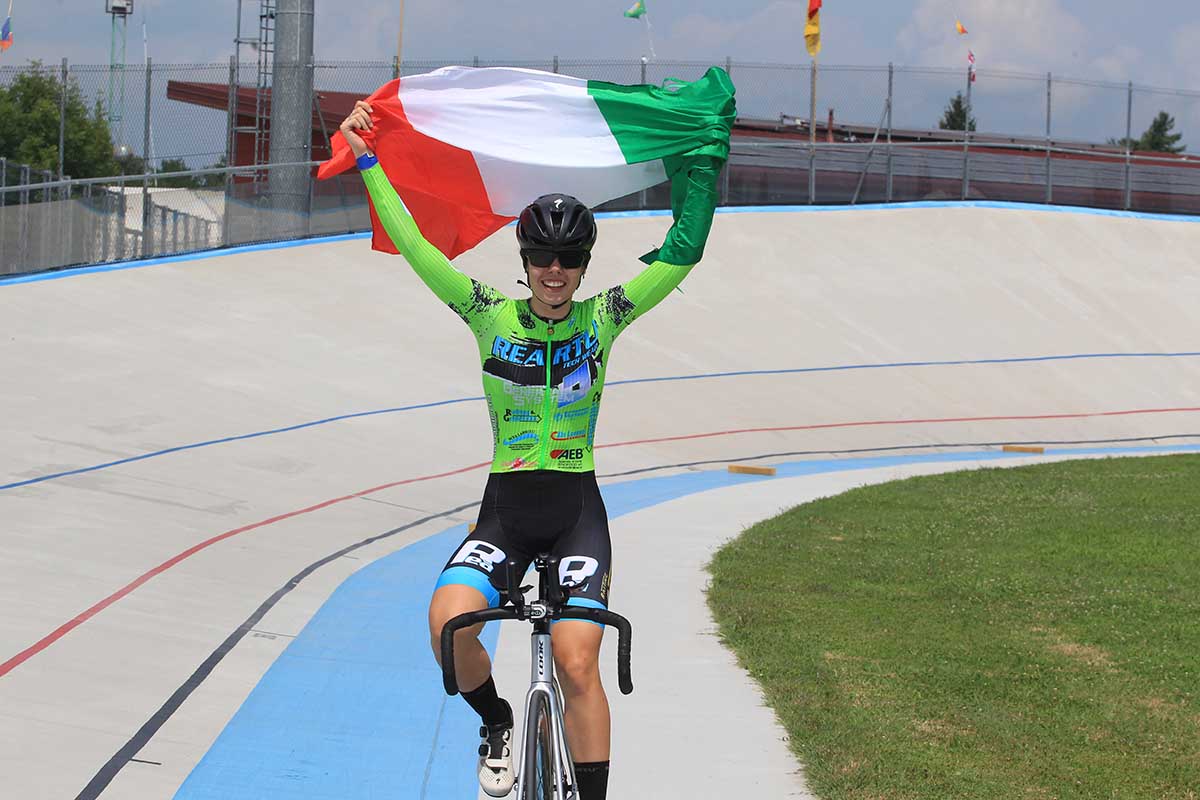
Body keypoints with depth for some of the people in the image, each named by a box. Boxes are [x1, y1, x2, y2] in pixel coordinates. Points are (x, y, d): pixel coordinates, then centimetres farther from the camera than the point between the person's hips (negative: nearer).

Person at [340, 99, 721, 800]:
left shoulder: (602, 319, 0)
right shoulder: (491, 316, 1)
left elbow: (684, 249, -4)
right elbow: (415, 246, -2)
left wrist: (704, 154, -8)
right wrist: (367, 160, -3)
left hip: (577, 512, -1)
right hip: (505, 510, 1)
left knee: (576, 662, -17)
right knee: (449, 622, -24)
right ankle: (498, 722, 7)